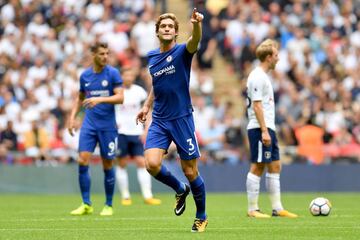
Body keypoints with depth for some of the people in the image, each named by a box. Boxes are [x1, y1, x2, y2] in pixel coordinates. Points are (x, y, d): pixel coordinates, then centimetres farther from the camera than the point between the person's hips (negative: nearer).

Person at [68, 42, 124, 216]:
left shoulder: (113, 73, -4)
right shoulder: (85, 75, 7)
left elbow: (120, 97, -12)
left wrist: (100, 99, -24)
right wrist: (72, 117, 9)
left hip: (108, 125, -3)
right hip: (89, 124, 3)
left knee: (107, 165, 2)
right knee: (82, 160, -11)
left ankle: (109, 205, 16)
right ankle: (86, 204, -4)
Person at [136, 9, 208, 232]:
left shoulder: (182, 52, -8)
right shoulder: (152, 57, 8)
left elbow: (195, 42, -32)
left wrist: (197, 24, -52)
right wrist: (147, 106, 16)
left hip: (182, 119, -4)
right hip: (159, 120, 4)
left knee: (190, 172, 0)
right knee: (152, 164, -15)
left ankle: (202, 216, 21)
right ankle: (180, 189, 14)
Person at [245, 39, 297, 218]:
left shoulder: (263, 76, 18)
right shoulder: (257, 77, -13)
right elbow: (256, 105, -18)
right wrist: (264, 131, -21)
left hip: (268, 129, 10)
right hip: (260, 129, -10)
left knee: (275, 167, 10)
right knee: (257, 167, -7)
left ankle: (277, 208, 12)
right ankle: (252, 209, -4)